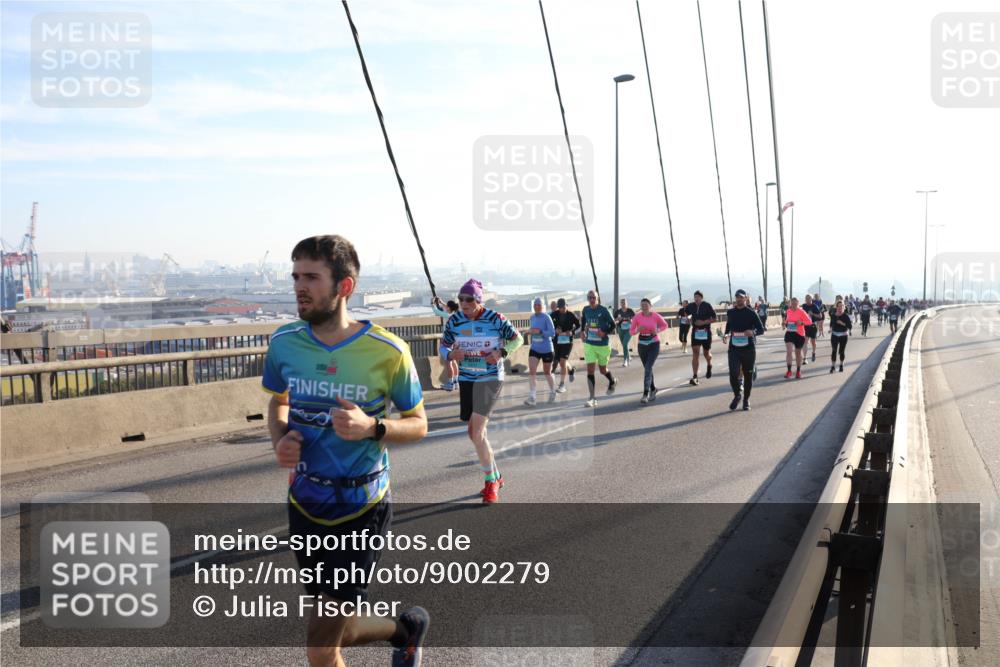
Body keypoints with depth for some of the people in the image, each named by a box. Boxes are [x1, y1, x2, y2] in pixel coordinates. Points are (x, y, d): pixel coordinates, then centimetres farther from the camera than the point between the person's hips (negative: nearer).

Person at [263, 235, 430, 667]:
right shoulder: (284, 342, -5)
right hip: (305, 504, 5)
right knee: (338, 630, 19)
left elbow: (418, 425, -6)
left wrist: (372, 428, -26)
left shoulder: (387, 352, -16)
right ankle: (406, 628, 50)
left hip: (362, 507, -4)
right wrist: (280, 439, -8)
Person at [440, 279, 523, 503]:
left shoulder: (495, 319, -12)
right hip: (466, 380, 5)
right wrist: (451, 354, -16)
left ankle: (490, 481, 5)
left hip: (490, 379, -5)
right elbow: (443, 345, 7)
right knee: (475, 433, 12)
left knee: (476, 431, -14)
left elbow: (517, 339, -1)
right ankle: (496, 476, 33)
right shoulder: (454, 321, -2)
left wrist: (501, 352, -18)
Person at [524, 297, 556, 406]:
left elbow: (552, 332, -20)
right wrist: (531, 332, 5)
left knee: (547, 373, 11)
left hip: (546, 349, -4)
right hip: (534, 349, 4)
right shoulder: (532, 317, 5)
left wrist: (540, 332, -29)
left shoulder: (546, 317, -13)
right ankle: (531, 397, -12)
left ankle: (552, 392, 37)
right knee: (531, 371, -11)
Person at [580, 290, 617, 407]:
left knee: (603, 370, 12)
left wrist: (605, 333, -21)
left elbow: (612, 325, -5)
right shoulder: (585, 309, 1)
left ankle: (612, 382, 48)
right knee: (590, 370, -7)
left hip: (603, 345, -3)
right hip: (589, 344, 3)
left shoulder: (604, 310, -11)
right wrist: (582, 331, 9)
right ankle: (592, 399, -4)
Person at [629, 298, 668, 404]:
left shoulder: (656, 316, -9)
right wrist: (638, 330, -23)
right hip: (642, 345, 3)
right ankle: (653, 389, 37)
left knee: (648, 368, -17)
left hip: (654, 344, -3)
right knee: (647, 368, 15)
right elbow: (631, 331, -2)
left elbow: (665, 325, 7)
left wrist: (658, 330, -13)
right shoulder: (637, 317, -7)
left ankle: (645, 394, -19)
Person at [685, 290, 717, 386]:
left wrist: (704, 322, -19)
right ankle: (694, 377, -10)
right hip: (695, 332, 2)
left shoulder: (707, 306, -8)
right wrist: (689, 320, 4)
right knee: (695, 353, -9)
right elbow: (686, 314, 22)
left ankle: (709, 366, 46)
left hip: (706, 332, -2)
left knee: (706, 353, 10)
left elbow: (714, 318, -8)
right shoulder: (691, 306, 1)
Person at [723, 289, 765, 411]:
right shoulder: (730, 312, 7)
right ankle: (737, 395, 14)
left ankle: (746, 400, 25)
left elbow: (761, 329, -5)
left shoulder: (751, 313, -4)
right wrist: (725, 334, 5)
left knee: (748, 375, 7)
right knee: (733, 374, -12)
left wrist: (753, 332, -26)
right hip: (734, 349, 1)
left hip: (748, 349, -1)